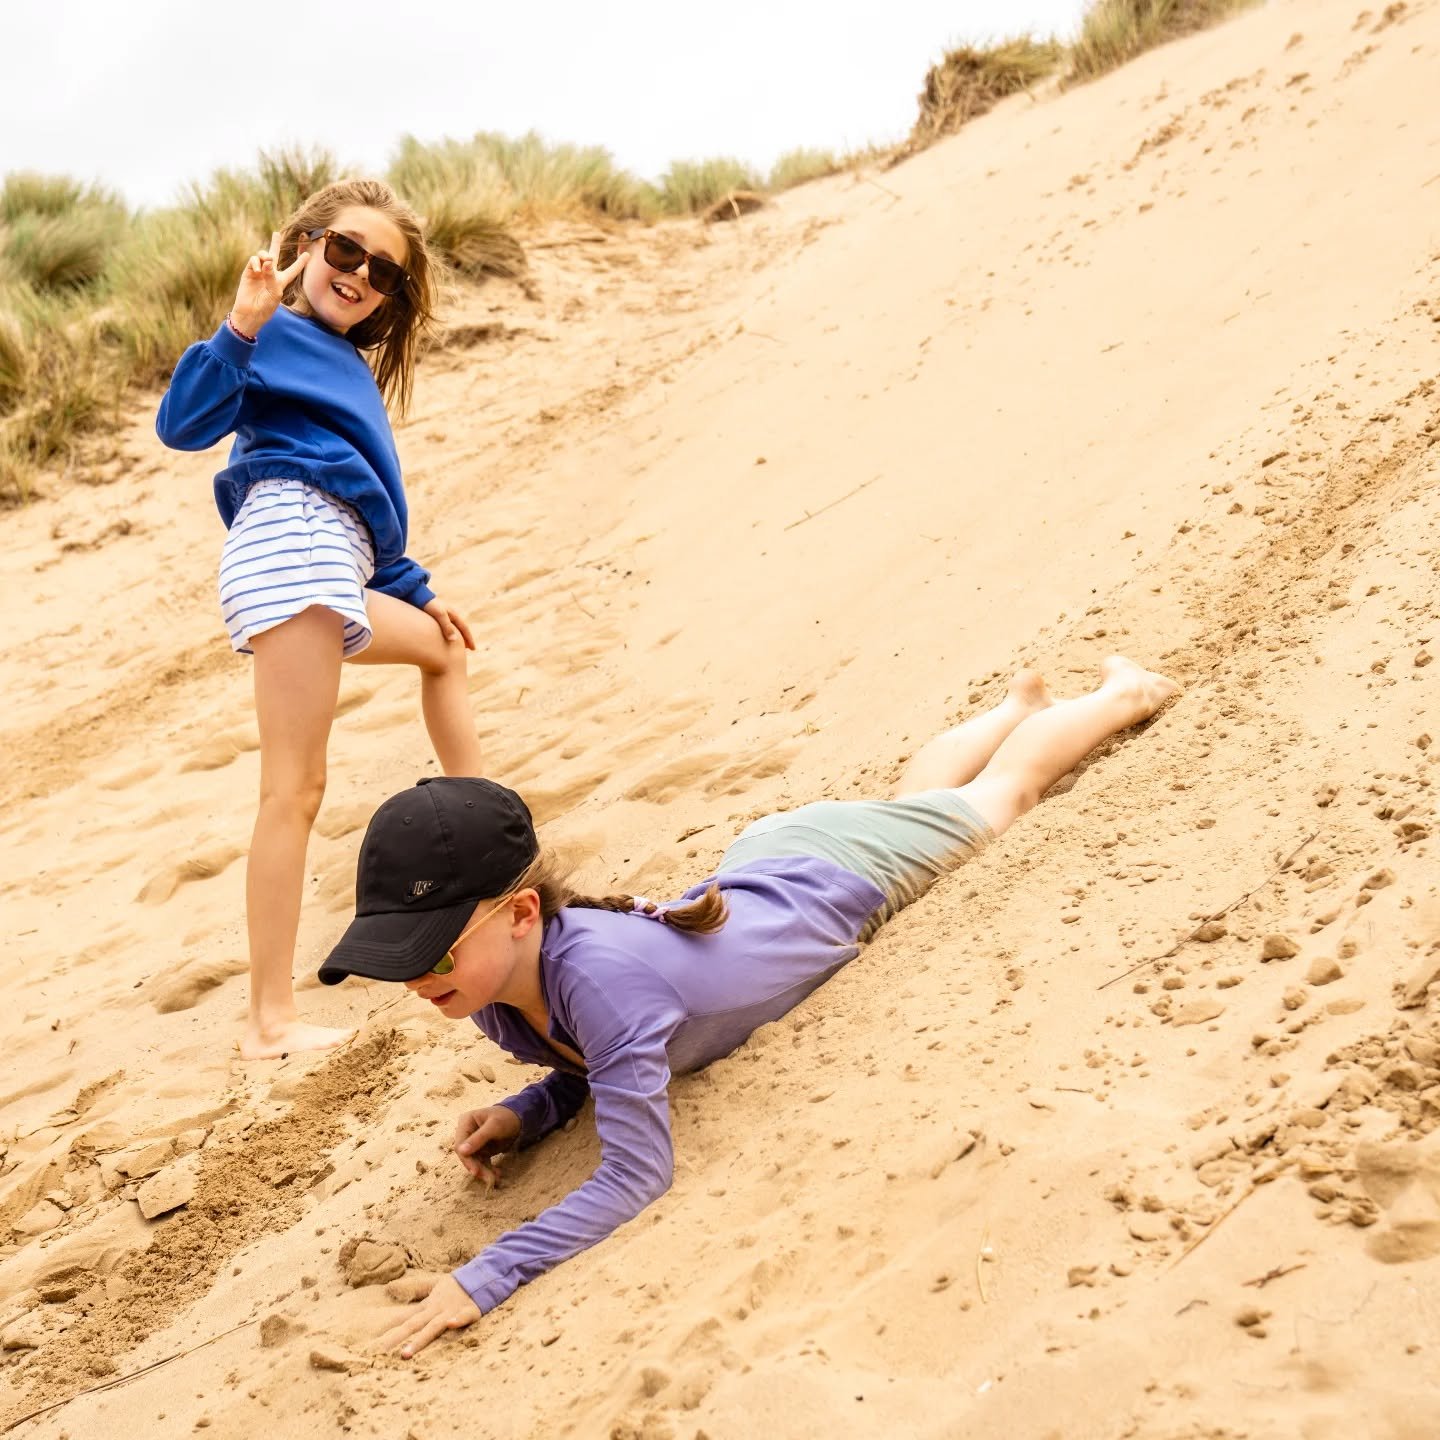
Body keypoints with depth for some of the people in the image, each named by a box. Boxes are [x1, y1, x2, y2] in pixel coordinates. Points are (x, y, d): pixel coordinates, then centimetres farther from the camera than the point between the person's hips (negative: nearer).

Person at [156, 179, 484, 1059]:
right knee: (295, 788, -15)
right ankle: (272, 1021, -17)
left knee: (442, 648, 33)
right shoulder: (275, 337, 3)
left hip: (331, 569, 10)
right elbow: (183, 423, -12)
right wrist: (240, 328, -24)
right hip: (288, 538, -10)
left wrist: (417, 589, 35)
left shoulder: (348, 367, 28)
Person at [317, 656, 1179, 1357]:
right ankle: (1018, 702, 66)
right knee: (913, 798, 37)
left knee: (1000, 791, 25)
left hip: (843, 876, -5)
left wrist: (488, 1278, -53)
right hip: (764, 863, 5)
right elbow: (590, 1068, -5)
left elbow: (637, 1177, -47)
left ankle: (1121, 693, 53)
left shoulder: (597, 972, -49)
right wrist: (526, 1114, -25)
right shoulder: (490, 995, -25)